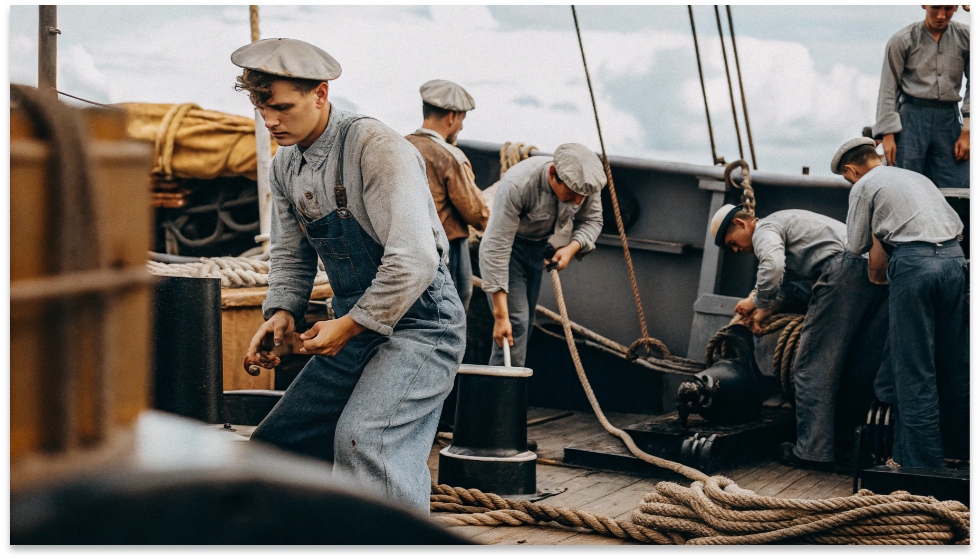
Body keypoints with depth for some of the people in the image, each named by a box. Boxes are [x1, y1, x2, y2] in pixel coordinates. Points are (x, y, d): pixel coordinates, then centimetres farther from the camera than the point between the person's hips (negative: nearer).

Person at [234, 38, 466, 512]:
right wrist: (281, 311, -3)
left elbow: (414, 259, -26)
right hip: (355, 324, 9)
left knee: (362, 439, -29)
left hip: (417, 320, -8)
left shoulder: (378, 149, -19)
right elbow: (291, 254, 17)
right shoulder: (284, 167, 6)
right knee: (275, 445, 10)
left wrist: (349, 326, -18)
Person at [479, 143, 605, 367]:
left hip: (539, 247, 6)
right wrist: (500, 315, -37)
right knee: (515, 323, -17)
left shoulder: (585, 182, -21)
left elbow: (592, 220, 0)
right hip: (507, 246, -6)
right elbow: (496, 249, -36)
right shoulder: (516, 185, -37)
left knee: (525, 325, 7)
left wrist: (572, 247, -23)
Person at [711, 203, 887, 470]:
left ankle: (812, 450, -7)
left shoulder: (764, 229, 3)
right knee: (847, 362, 19)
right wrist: (765, 310, 30)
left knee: (812, 365, -5)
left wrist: (757, 302, -4)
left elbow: (772, 267, -19)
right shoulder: (785, 222, 34)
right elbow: (788, 275, 40)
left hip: (844, 270, -10)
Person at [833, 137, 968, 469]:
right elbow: (957, 225, 24)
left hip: (913, 264, -6)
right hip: (954, 258, 6)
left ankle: (923, 465, -1)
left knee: (914, 371, -2)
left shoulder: (864, 186, 8)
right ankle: (958, 451, 20)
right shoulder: (917, 177, 26)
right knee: (955, 366, 12)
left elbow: (856, 247, 10)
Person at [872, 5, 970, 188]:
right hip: (912, 118, -2)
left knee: (959, 188, -5)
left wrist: (967, 131, 0)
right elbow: (888, 89, 0)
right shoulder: (902, 40, 0)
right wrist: (888, 134, -7)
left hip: (949, 118, 2)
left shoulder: (965, 37, 5)